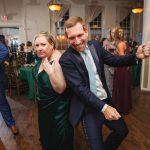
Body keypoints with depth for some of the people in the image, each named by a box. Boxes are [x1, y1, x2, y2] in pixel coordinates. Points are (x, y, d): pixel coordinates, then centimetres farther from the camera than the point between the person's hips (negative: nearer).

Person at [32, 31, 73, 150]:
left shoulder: (57, 60, -28)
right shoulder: (42, 58, -2)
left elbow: (61, 89, -30)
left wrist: (50, 72, -42)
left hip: (57, 108, -8)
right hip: (43, 105, 9)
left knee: (59, 140, 14)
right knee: (46, 136, 29)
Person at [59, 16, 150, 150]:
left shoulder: (95, 45, -1)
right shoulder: (66, 59, -18)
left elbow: (114, 60, 4)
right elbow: (80, 88, -21)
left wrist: (136, 56, -12)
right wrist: (103, 107, -26)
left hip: (106, 100, 6)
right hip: (89, 108, -5)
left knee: (123, 131, 22)